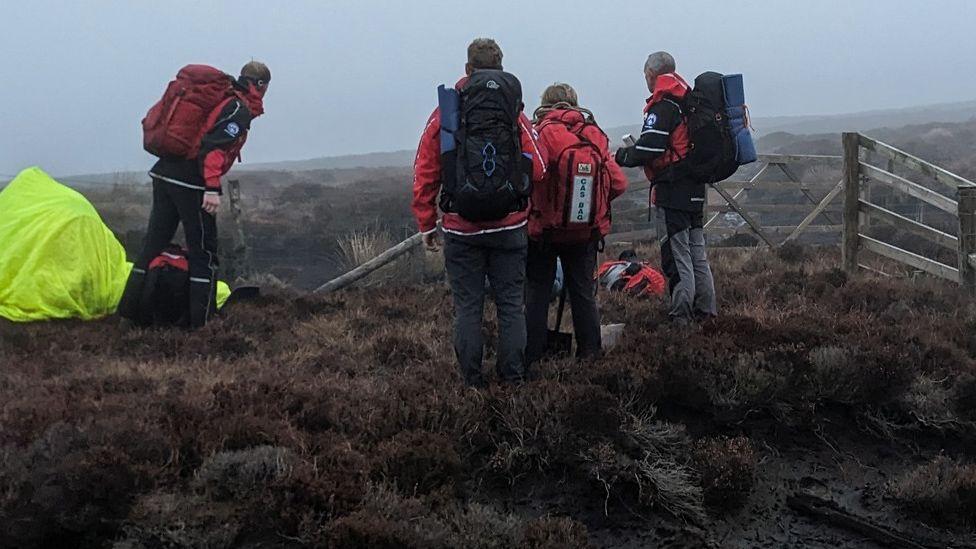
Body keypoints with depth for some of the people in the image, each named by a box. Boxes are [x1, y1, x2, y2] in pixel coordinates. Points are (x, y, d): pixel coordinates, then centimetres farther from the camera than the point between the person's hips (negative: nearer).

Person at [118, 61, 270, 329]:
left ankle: (130, 309, 17)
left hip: (164, 173, 8)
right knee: (203, 252, 1)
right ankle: (202, 320, 2)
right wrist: (213, 188, -24)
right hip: (190, 181, -8)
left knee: (153, 244, 13)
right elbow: (213, 146, -20)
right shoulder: (240, 110, -6)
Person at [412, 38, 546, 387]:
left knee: (467, 306, 7)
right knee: (511, 304, 10)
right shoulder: (514, 112, -1)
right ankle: (514, 375, 14)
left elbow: (424, 175, -1)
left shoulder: (445, 113, -1)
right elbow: (537, 169, -3)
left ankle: (472, 380, 11)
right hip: (509, 227, 1)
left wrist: (426, 225, 6)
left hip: (461, 229, 0)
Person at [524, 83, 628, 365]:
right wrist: (593, 202, 12)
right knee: (583, 291, 15)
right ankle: (590, 350, 19)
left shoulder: (538, 135, -13)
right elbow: (619, 183, -3)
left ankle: (532, 353, 9)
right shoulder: (595, 137, -2)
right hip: (587, 232, 3)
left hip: (543, 229, -3)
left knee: (537, 291, 8)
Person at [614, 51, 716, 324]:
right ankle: (705, 312, 21)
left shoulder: (663, 106, -14)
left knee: (676, 255, -5)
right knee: (697, 253, 15)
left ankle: (681, 317, -3)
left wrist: (623, 156, -2)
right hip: (696, 188, 9)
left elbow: (648, 149, -22)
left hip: (672, 191, -9)